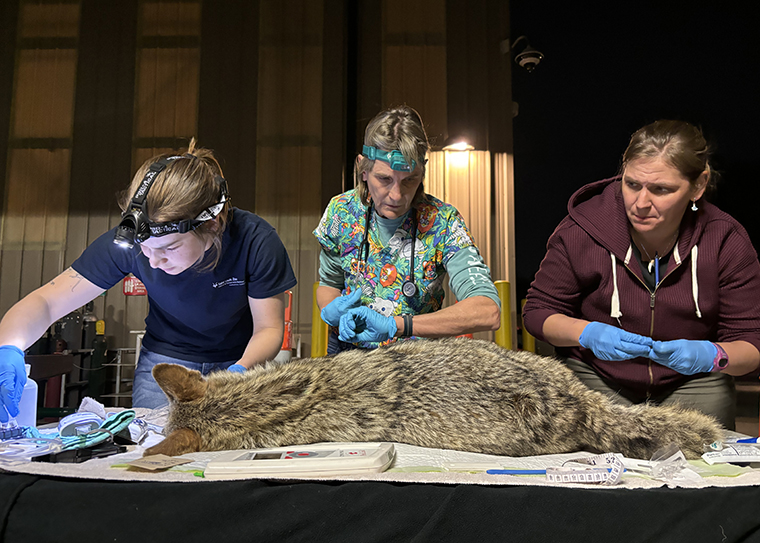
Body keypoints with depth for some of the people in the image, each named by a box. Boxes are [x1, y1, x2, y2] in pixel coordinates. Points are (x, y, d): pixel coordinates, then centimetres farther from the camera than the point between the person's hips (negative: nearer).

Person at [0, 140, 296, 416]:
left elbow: (269, 328, -19)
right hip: (165, 359, 2)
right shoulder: (126, 241, -24)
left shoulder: (257, 242, -28)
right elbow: (45, 302, -17)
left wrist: (241, 371, -39)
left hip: (240, 361, -1)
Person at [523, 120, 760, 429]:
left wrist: (711, 355, -29)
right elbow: (538, 311, -6)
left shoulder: (727, 241, -11)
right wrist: (587, 333, -26)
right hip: (596, 379, -1)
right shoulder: (581, 230, -16)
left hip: (693, 383, 2)